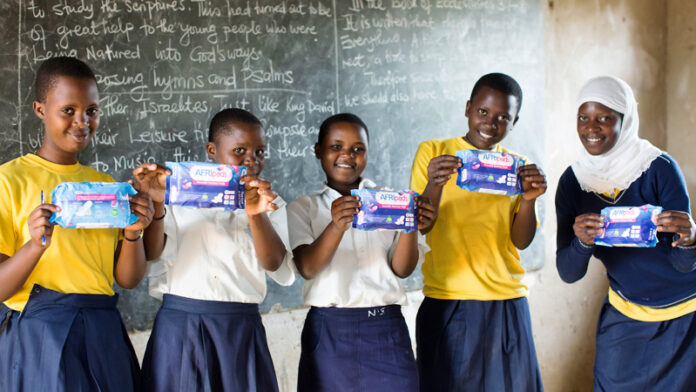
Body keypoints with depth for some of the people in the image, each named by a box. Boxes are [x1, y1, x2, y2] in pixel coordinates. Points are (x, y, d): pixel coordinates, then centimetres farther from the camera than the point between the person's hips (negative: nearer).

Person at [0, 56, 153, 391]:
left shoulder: (107, 185, 12)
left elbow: (128, 279, 8)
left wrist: (133, 234, -10)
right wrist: (35, 245, -26)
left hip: (103, 335, 5)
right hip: (38, 335, -5)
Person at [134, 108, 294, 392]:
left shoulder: (270, 204, 11)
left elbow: (275, 265, -3)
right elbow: (152, 253, -3)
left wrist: (256, 214, -19)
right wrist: (157, 204, -20)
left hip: (240, 332, 1)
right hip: (179, 325, -1)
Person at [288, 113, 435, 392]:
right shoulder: (303, 209, 7)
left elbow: (402, 269, 1)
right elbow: (307, 268, -9)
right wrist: (337, 225, -25)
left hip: (386, 329, 1)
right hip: (329, 330, -1)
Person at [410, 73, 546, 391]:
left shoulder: (518, 167, 9)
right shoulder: (433, 152, 2)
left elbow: (521, 241, 2)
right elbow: (420, 226, -5)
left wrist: (528, 199, -17)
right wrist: (435, 185, -24)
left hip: (506, 305, 2)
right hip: (446, 304, -2)